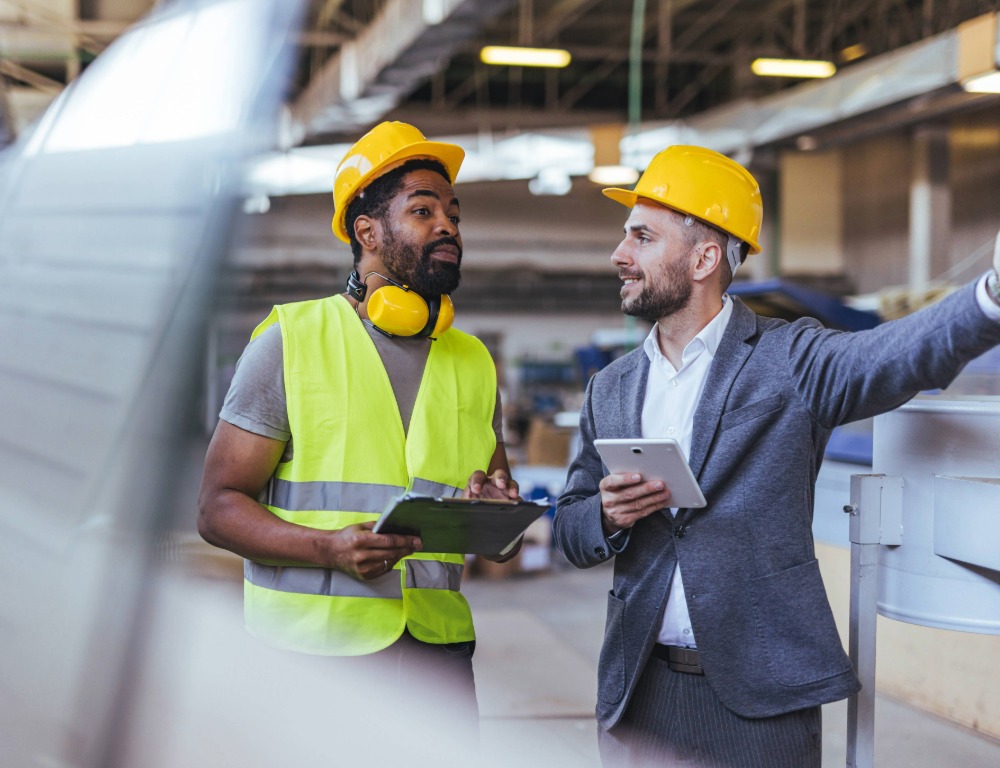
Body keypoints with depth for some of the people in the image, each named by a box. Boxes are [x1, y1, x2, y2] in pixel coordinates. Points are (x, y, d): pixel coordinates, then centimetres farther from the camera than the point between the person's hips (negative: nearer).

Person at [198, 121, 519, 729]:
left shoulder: (473, 363, 14)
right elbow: (219, 507, -4)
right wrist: (331, 548, -21)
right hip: (313, 650, -3)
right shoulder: (291, 340, 0)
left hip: (440, 650, 4)